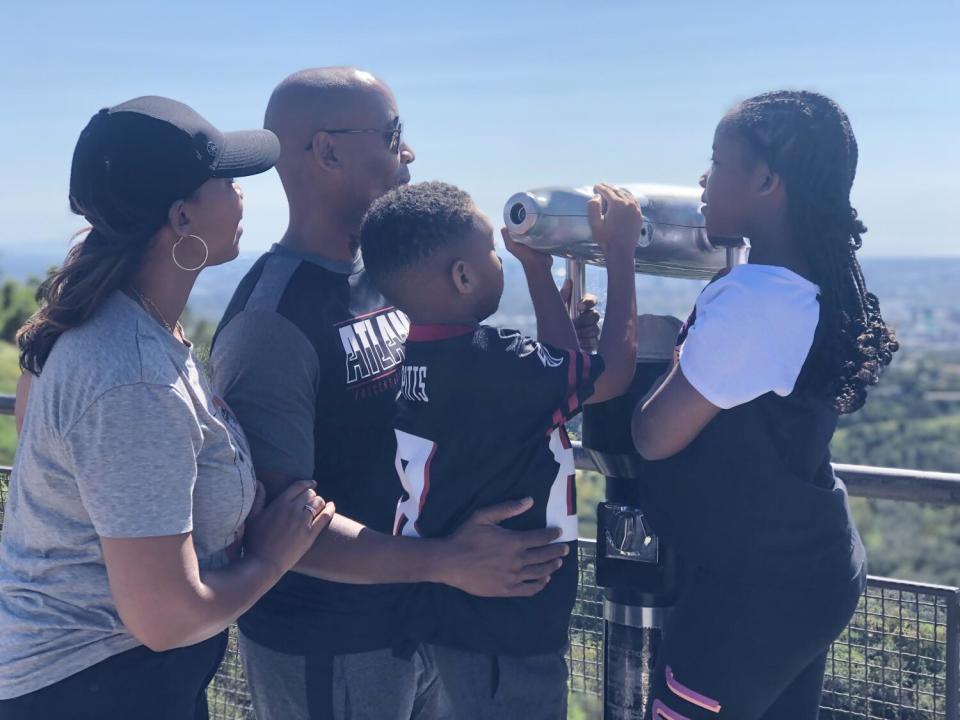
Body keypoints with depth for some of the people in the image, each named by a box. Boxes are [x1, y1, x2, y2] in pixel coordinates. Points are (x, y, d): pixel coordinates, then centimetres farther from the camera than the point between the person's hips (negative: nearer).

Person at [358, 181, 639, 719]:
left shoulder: (417, 356, 0)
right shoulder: (491, 362, -27)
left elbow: (565, 368, 10)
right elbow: (612, 373, -13)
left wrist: (539, 268, 9)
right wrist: (621, 252, -6)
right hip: (507, 627, -8)